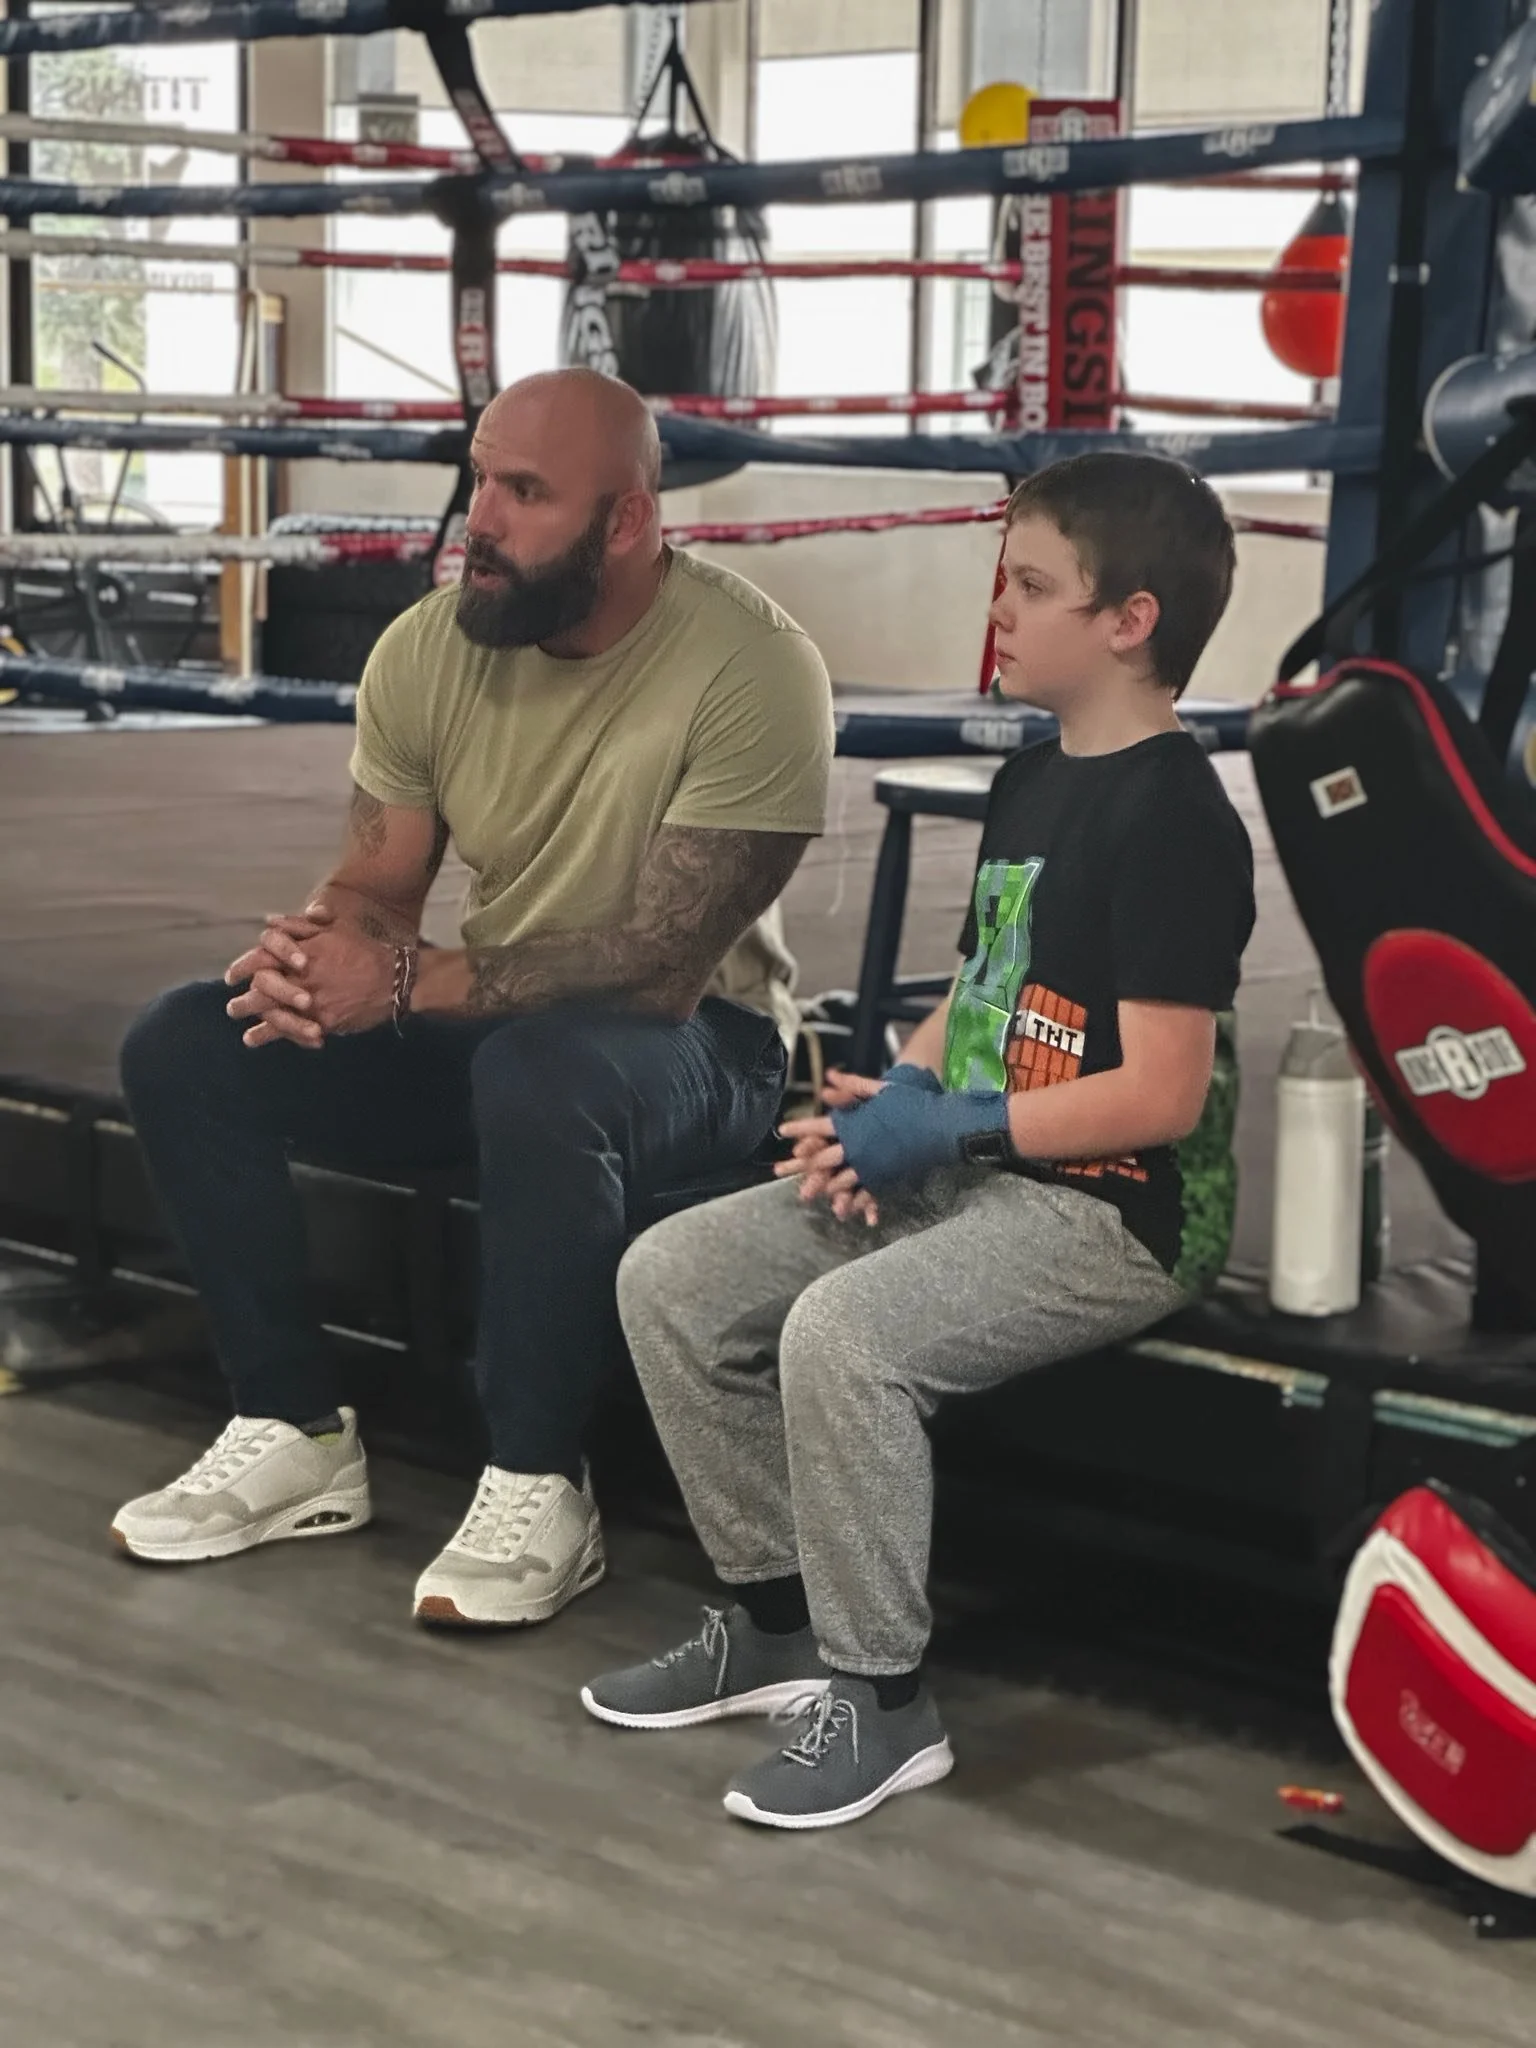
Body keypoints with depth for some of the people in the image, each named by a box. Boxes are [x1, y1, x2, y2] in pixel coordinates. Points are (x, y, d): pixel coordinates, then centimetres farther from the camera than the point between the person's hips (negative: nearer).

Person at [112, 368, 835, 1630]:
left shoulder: (752, 666, -23)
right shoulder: (430, 648, -5)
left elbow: (663, 960, -26)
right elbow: (377, 887, 2)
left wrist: (403, 983, -31)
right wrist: (315, 956, -24)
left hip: (696, 1037, -6)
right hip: (481, 1019, 6)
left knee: (542, 1073, -40)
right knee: (183, 1051, -12)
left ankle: (538, 1492, -23)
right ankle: (296, 1434, -2)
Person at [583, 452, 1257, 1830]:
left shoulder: (1172, 816, -16)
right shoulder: (1029, 785, 14)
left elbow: (1159, 1097, -21)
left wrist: (938, 1126, -16)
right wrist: (884, 1103, -1)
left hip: (1119, 1211, -10)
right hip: (969, 1169, 10)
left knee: (844, 1330, -32)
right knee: (670, 1277, 1)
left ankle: (880, 1699, -16)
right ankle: (776, 1620, 12)